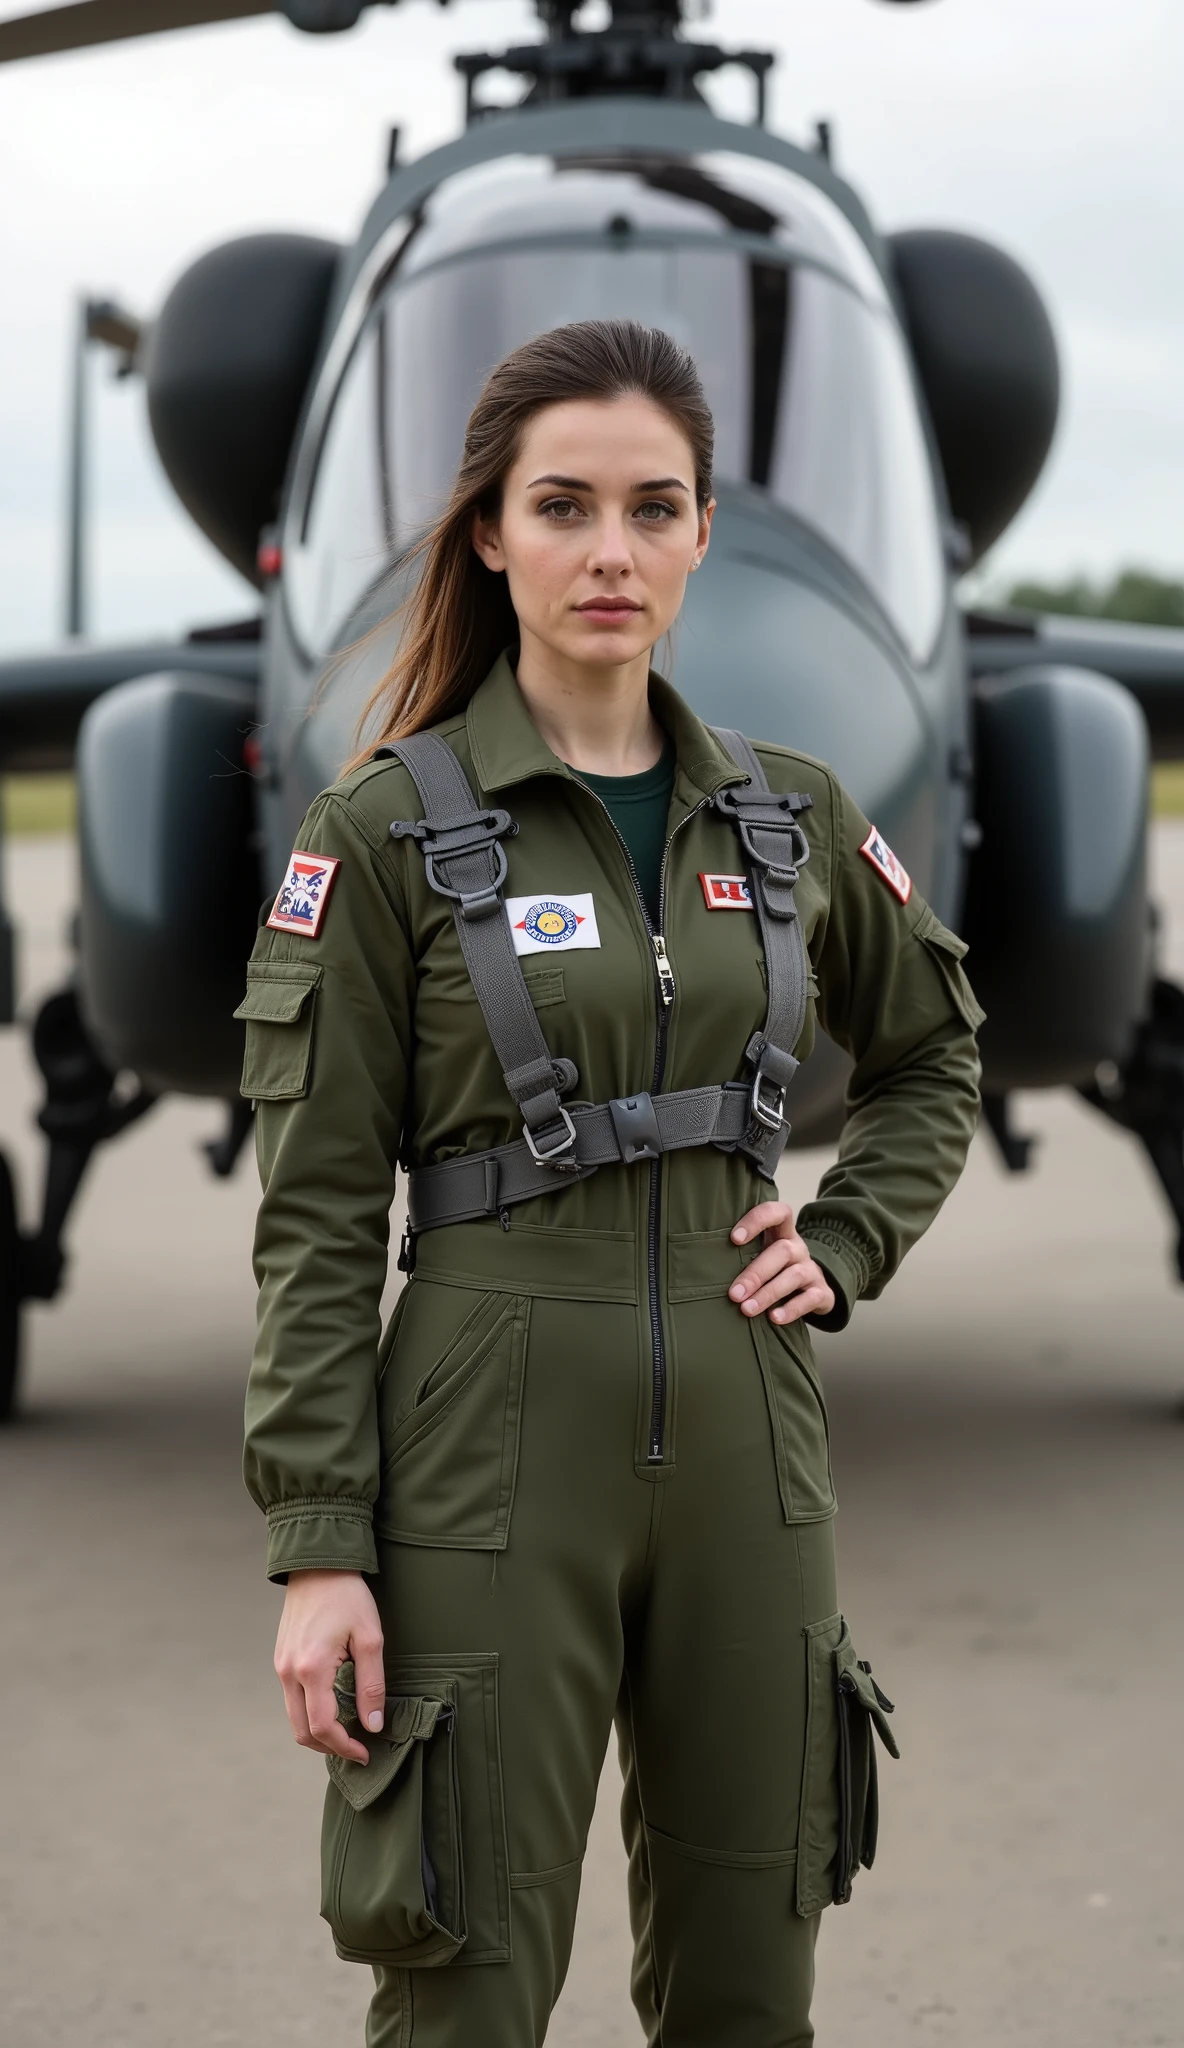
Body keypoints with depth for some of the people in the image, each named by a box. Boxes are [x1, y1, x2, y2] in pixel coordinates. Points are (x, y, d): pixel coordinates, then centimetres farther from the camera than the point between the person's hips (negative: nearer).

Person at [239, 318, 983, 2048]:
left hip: (745, 1448, 4)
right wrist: (318, 1548, -11)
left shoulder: (792, 815, 7)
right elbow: (316, 1216, -6)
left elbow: (931, 1055, 25)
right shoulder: (391, 825, -5)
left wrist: (847, 1246, 7)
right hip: (494, 1457, -4)